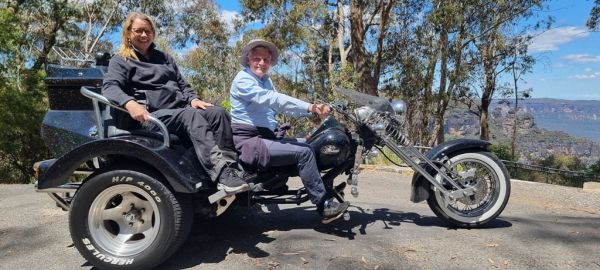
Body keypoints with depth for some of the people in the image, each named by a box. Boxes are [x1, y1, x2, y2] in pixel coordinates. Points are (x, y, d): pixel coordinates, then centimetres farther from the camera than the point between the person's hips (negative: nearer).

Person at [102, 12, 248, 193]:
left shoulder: (164, 57, 28)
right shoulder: (120, 60, 10)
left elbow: (181, 83, 28)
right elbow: (109, 87, -8)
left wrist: (192, 99, 3)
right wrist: (130, 103, -31)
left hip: (181, 109, 6)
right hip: (153, 115, -5)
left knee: (218, 113, -24)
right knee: (192, 116, -37)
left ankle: (231, 168, -38)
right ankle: (221, 173, -51)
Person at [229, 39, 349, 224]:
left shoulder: (265, 80, 19)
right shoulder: (243, 79, -10)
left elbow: (279, 105, 7)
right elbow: (272, 99, -27)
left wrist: (314, 110, -8)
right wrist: (309, 107, -34)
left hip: (265, 137, 9)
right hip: (248, 141, -9)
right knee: (304, 152, -20)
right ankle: (324, 206, -14)